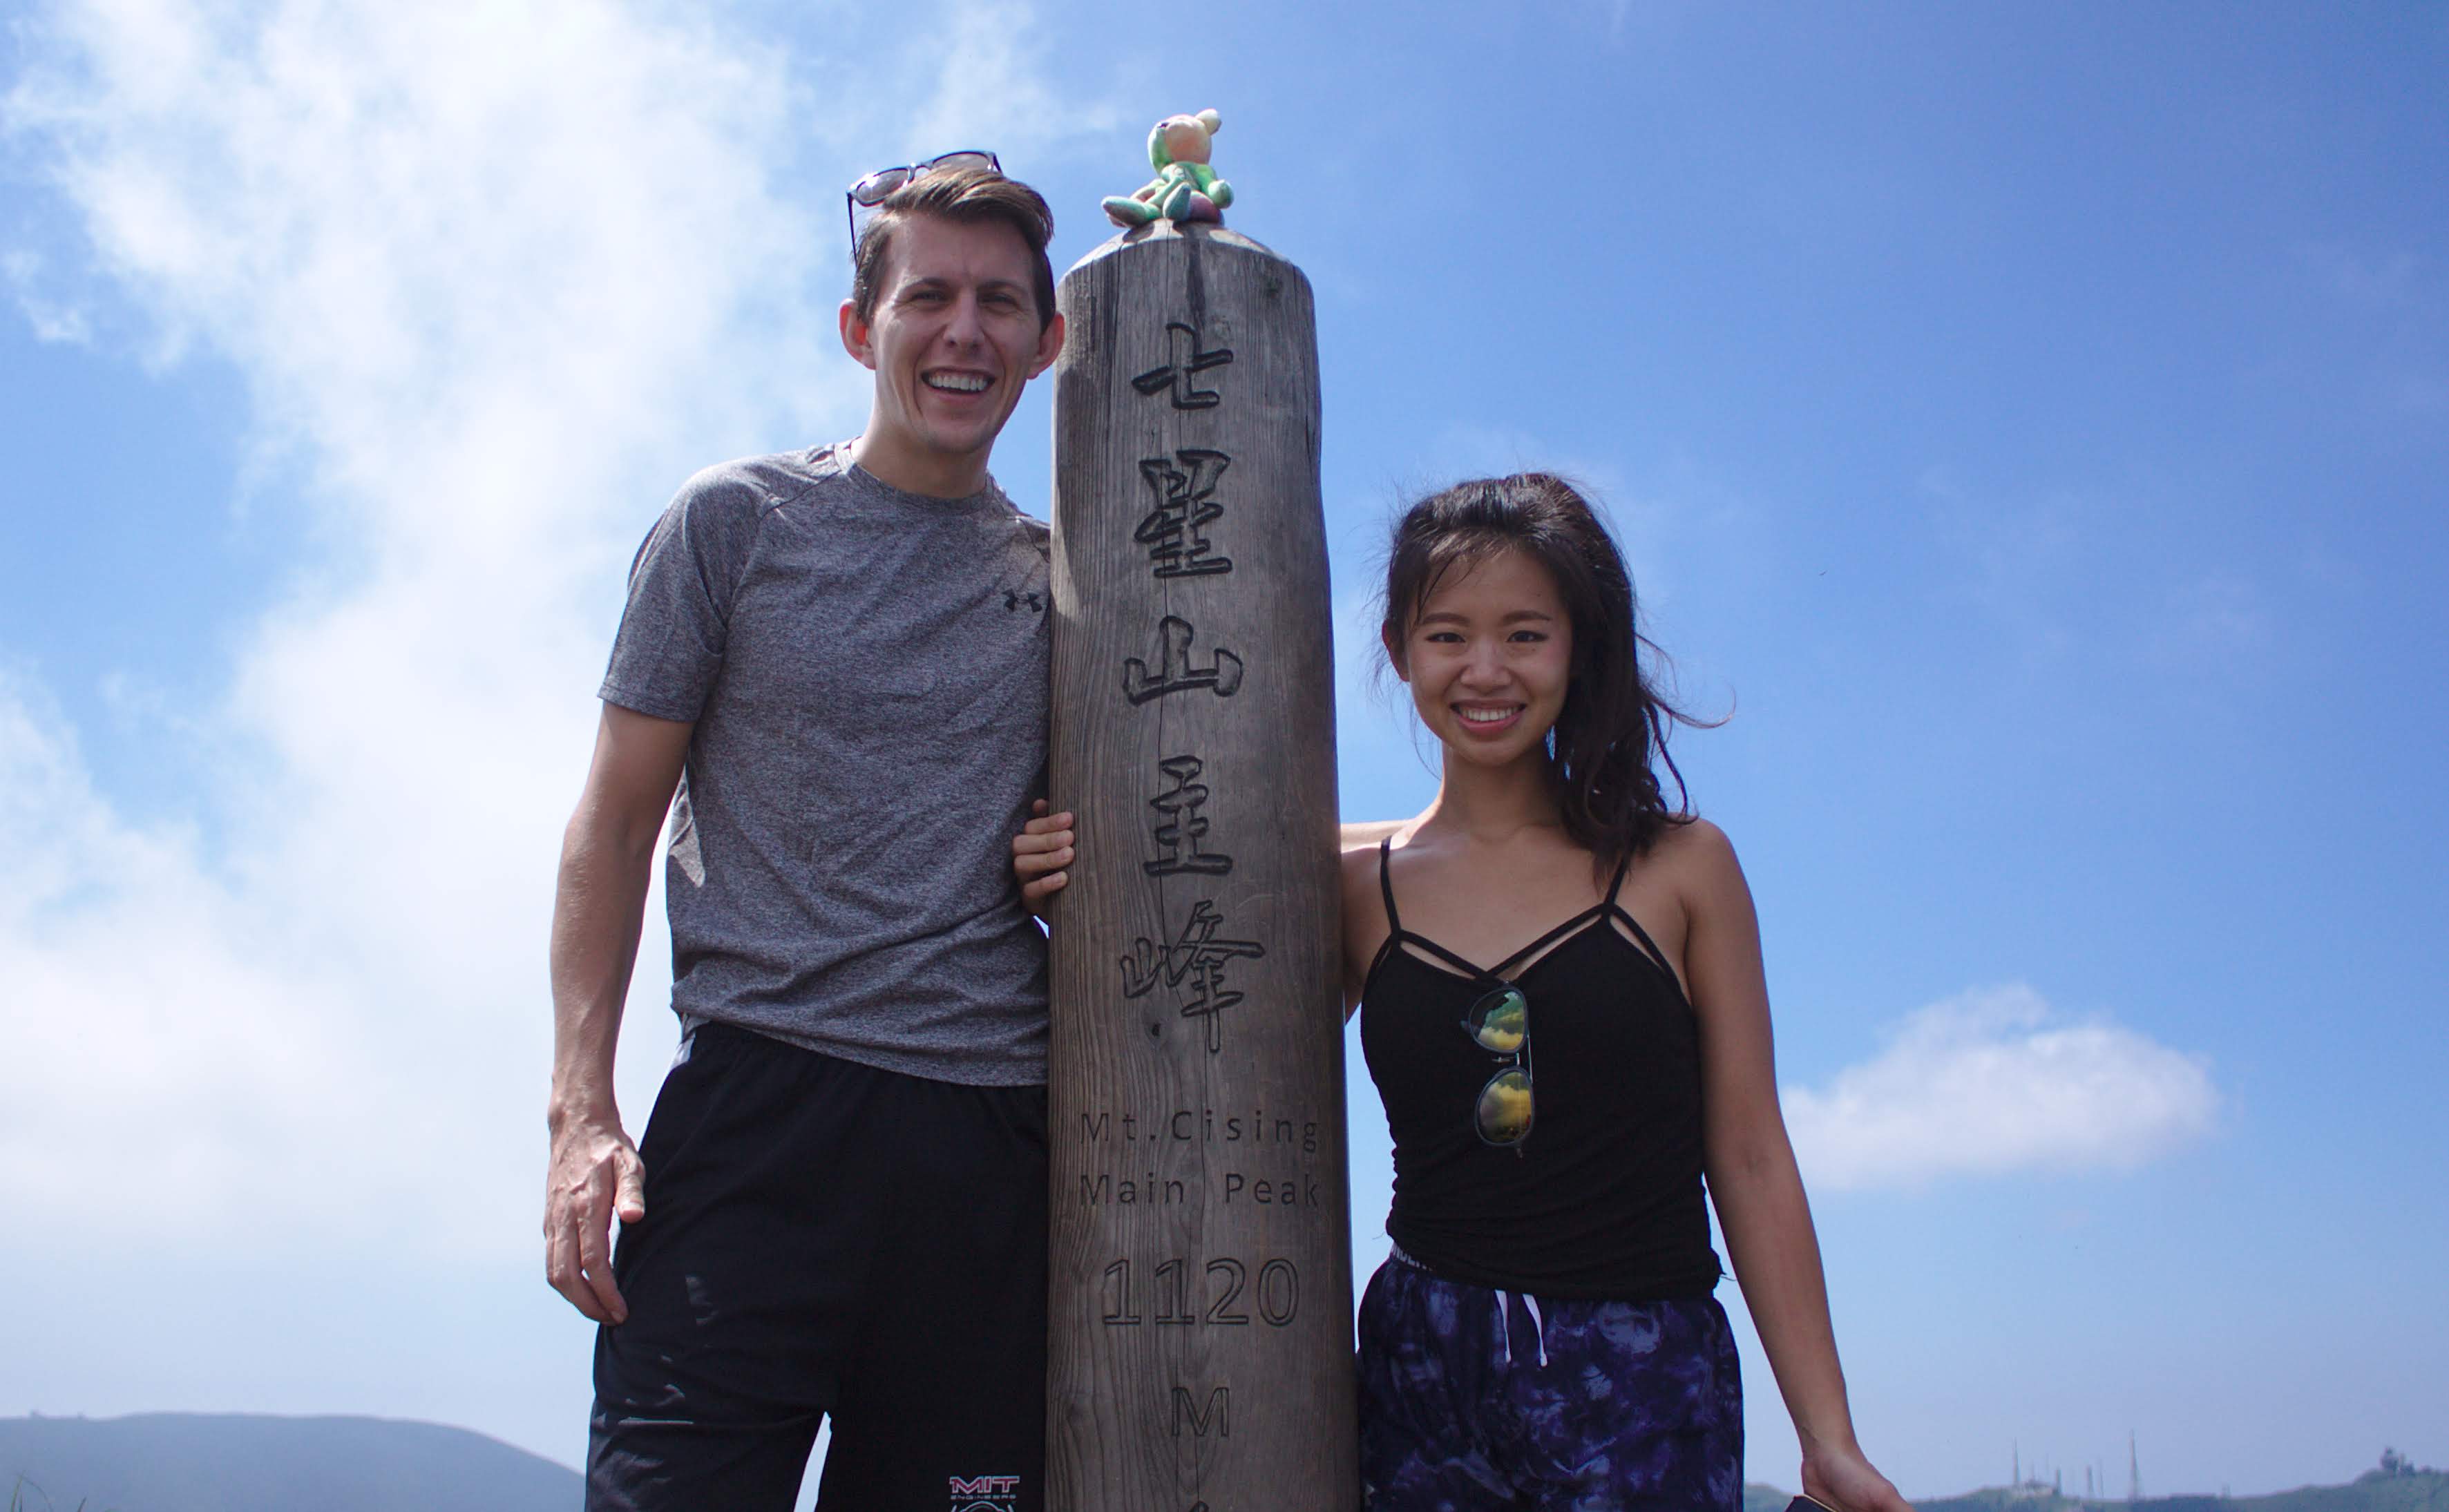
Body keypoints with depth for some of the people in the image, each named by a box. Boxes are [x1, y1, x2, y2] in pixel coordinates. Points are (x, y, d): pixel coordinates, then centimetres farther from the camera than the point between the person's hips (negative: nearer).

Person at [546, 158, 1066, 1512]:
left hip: (993, 1132, 3)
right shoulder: (738, 520, 7)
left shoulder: (1060, 575, 15)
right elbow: (614, 825, 5)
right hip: (762, 1106, -3)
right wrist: (580, 1110, -5)